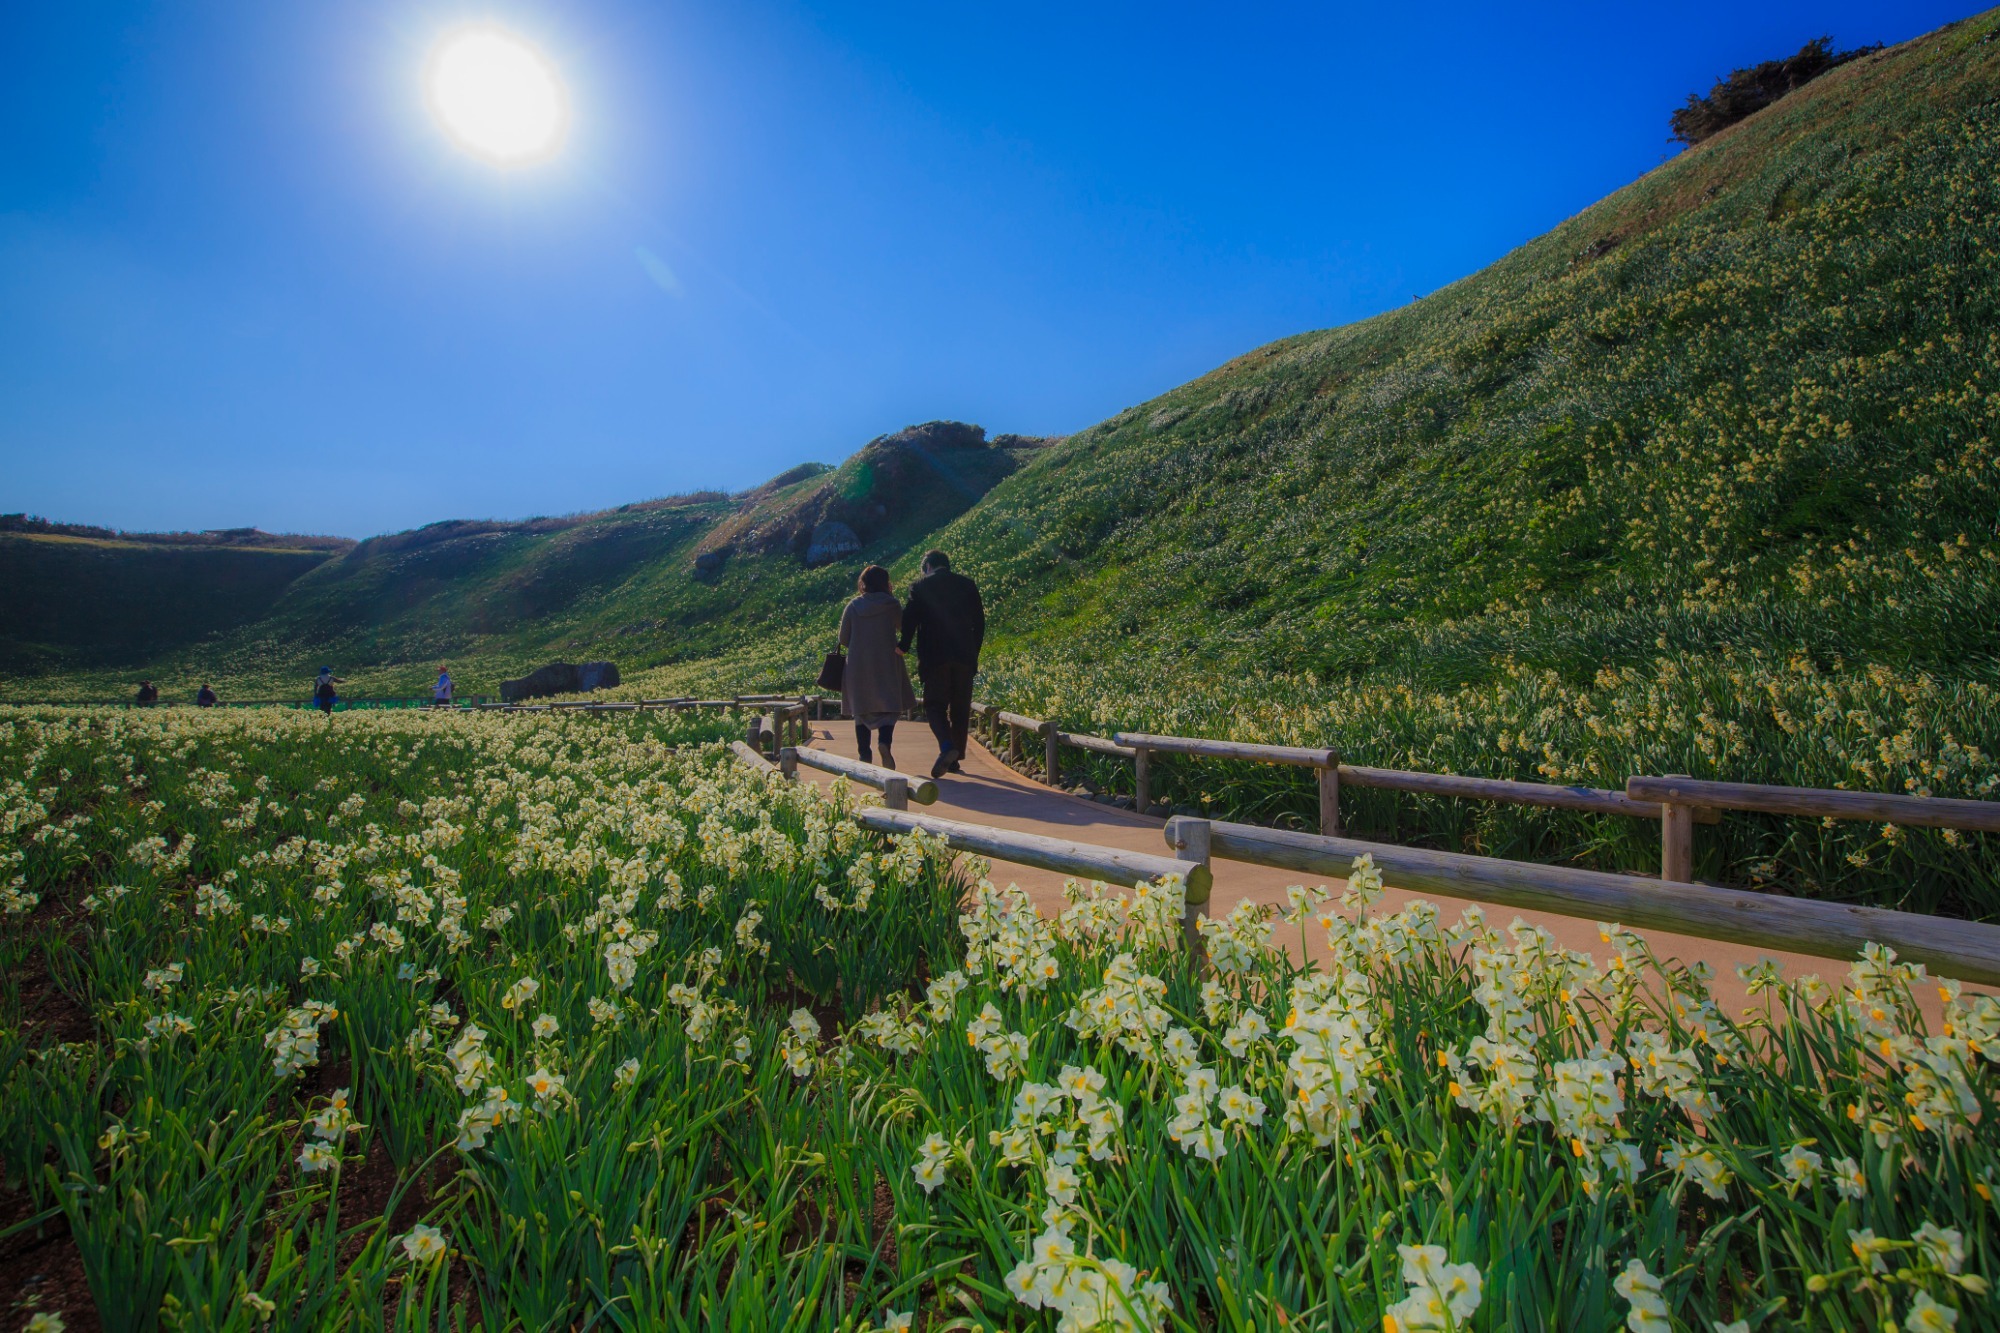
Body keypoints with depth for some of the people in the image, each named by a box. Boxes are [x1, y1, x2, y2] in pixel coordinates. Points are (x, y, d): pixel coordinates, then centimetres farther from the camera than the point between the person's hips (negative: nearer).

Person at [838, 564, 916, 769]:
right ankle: (885, 742, -23)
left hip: (858, 665, 2)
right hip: (886, 664, -2)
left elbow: (843, 639, 3)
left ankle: (865, 755, 9)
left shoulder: (853, 606, 1)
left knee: (861, 709, 12)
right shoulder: (892, 605, -4)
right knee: (889, 706, 3)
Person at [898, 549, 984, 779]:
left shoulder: (920, 587, 2)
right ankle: (955, 760, 13)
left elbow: (910, 620, -4)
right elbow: (979, 622, 11)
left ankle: (947, 747, -24)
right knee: (960, 709, 10)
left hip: (934, 657, -3)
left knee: (935, 705, 1)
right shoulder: (968, 585, 11)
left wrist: (903, 647, 11)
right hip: (965, 657, 3)